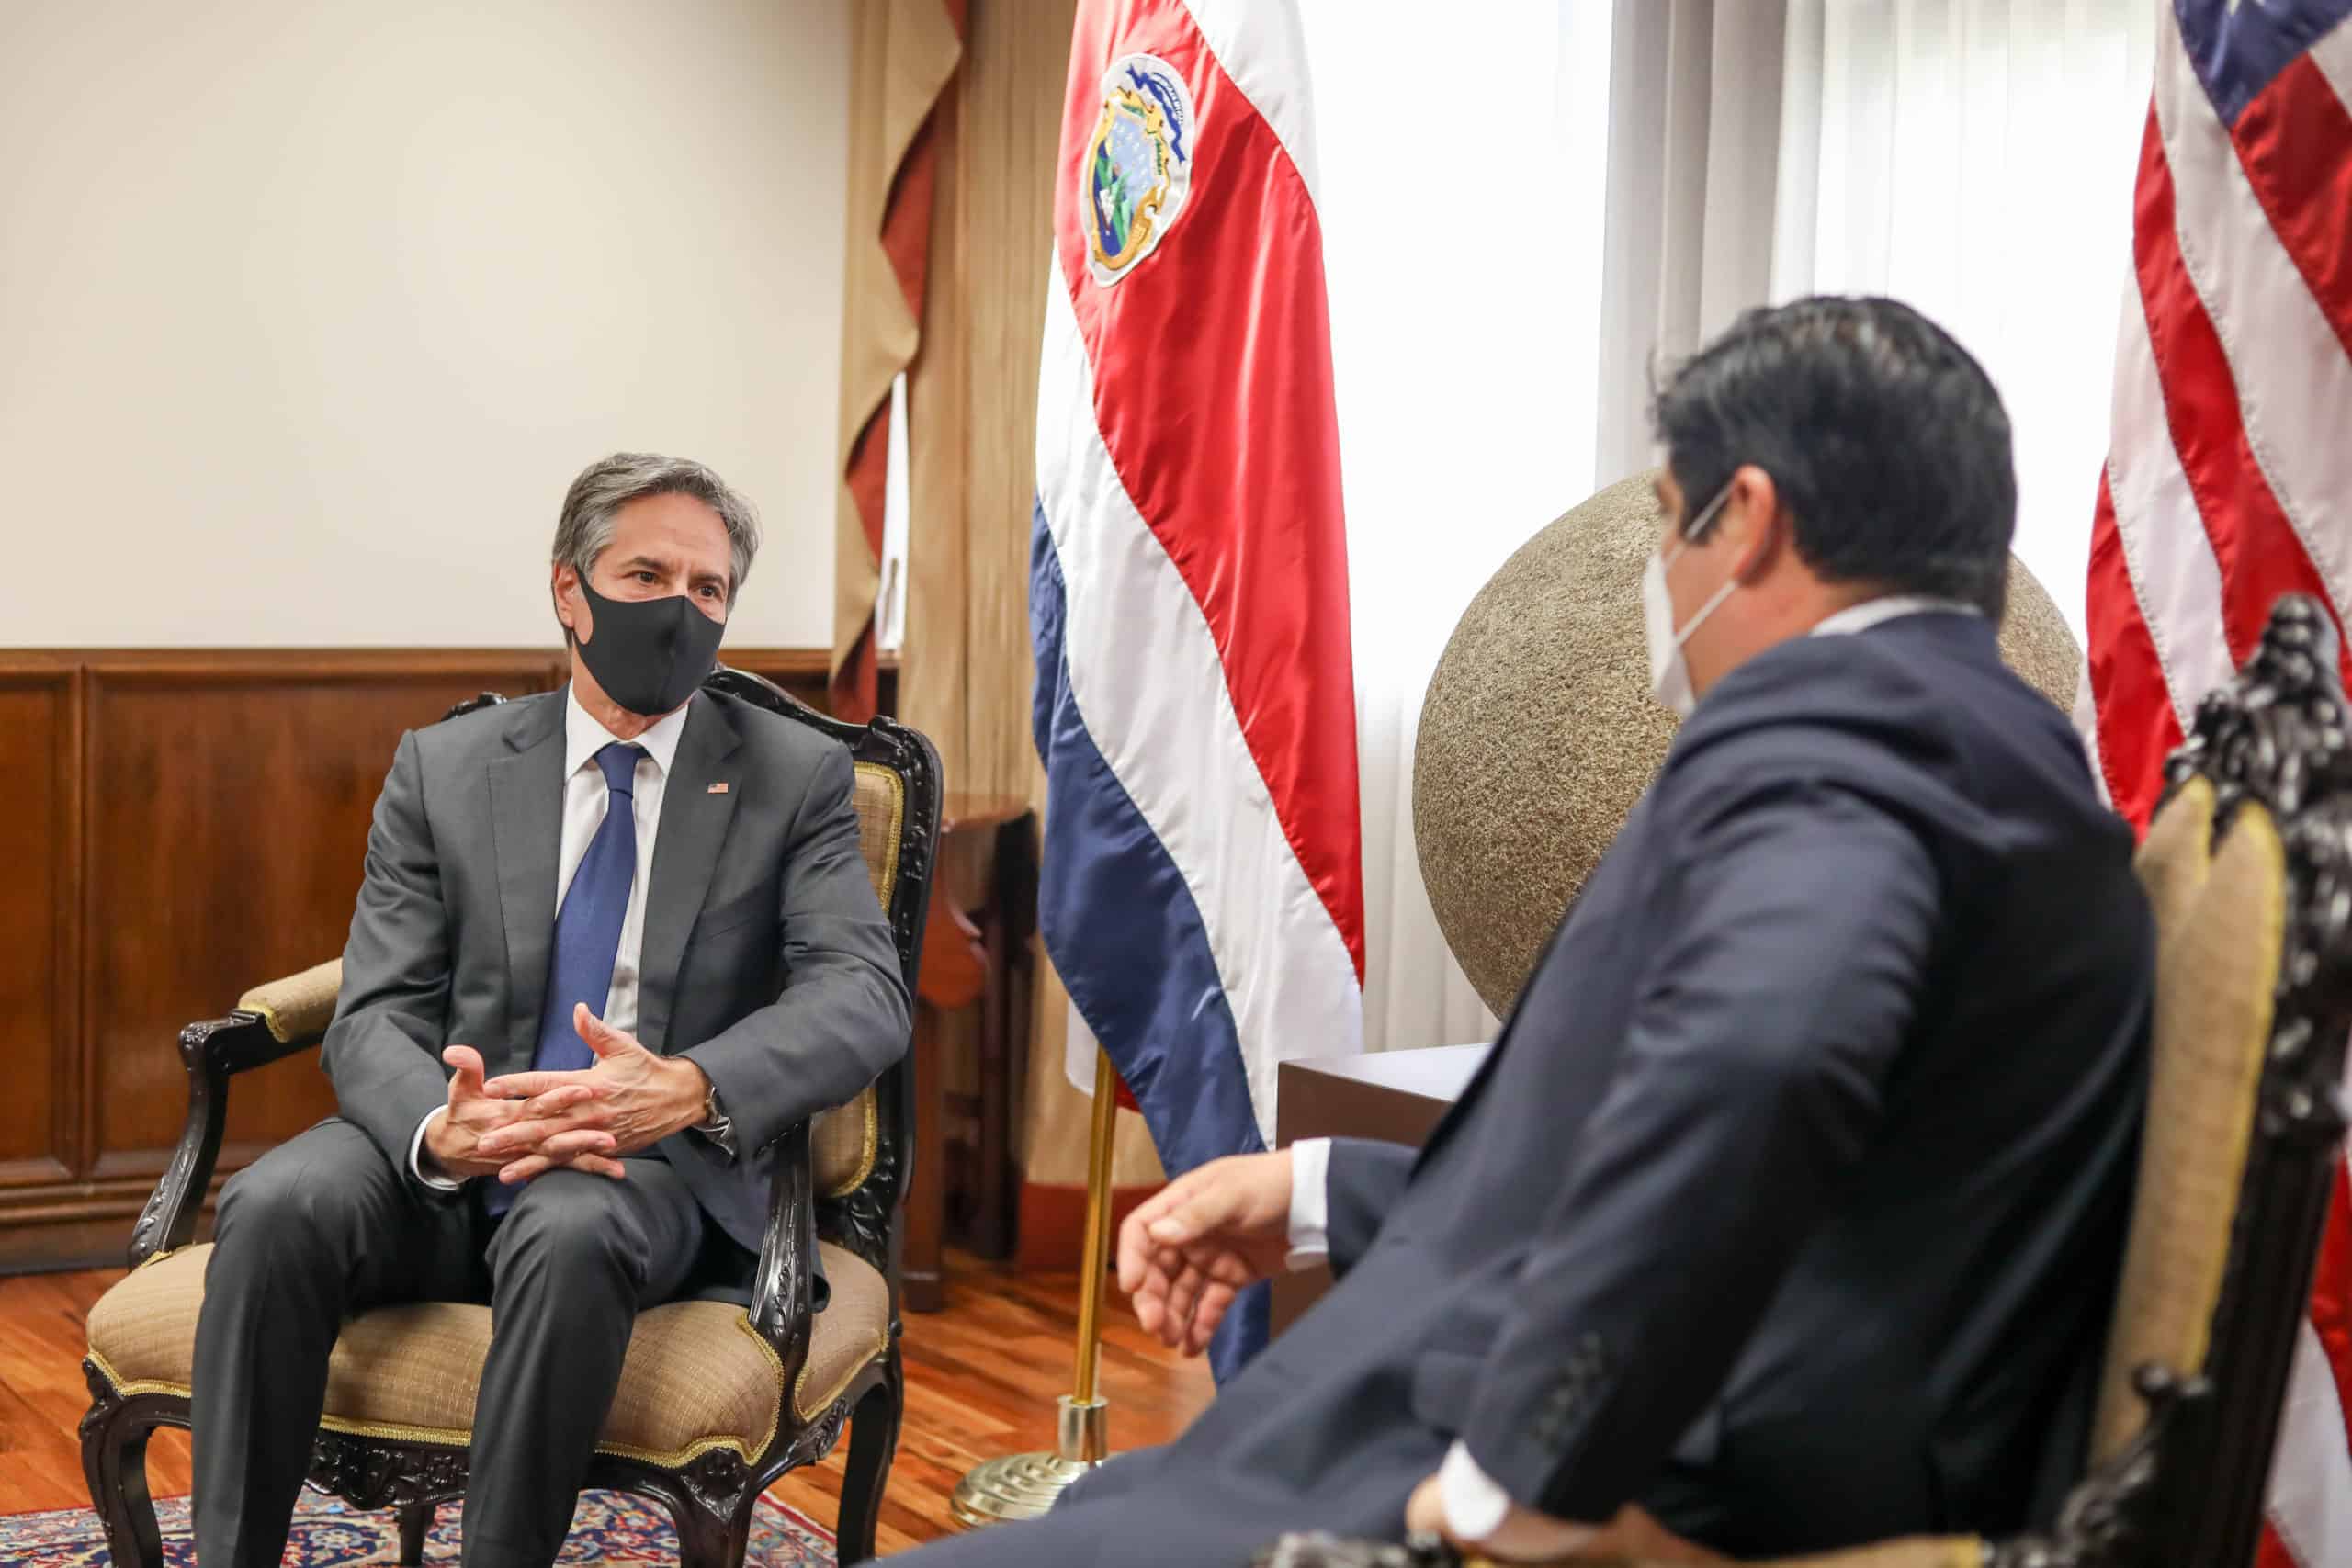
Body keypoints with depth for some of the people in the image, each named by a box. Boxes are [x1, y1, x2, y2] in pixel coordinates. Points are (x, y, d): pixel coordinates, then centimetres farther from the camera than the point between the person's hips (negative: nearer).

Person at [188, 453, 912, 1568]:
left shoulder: (796, 778, 4)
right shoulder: (442, 770, 8)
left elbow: (863, 993, -9)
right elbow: (375, 1016, 1)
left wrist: (689, 1088, -30)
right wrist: (437, 1130, -24)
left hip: (658, 1172, -2)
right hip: (451, 1163, 2)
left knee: (571, 1231, -36)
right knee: (275, 1206, -28)